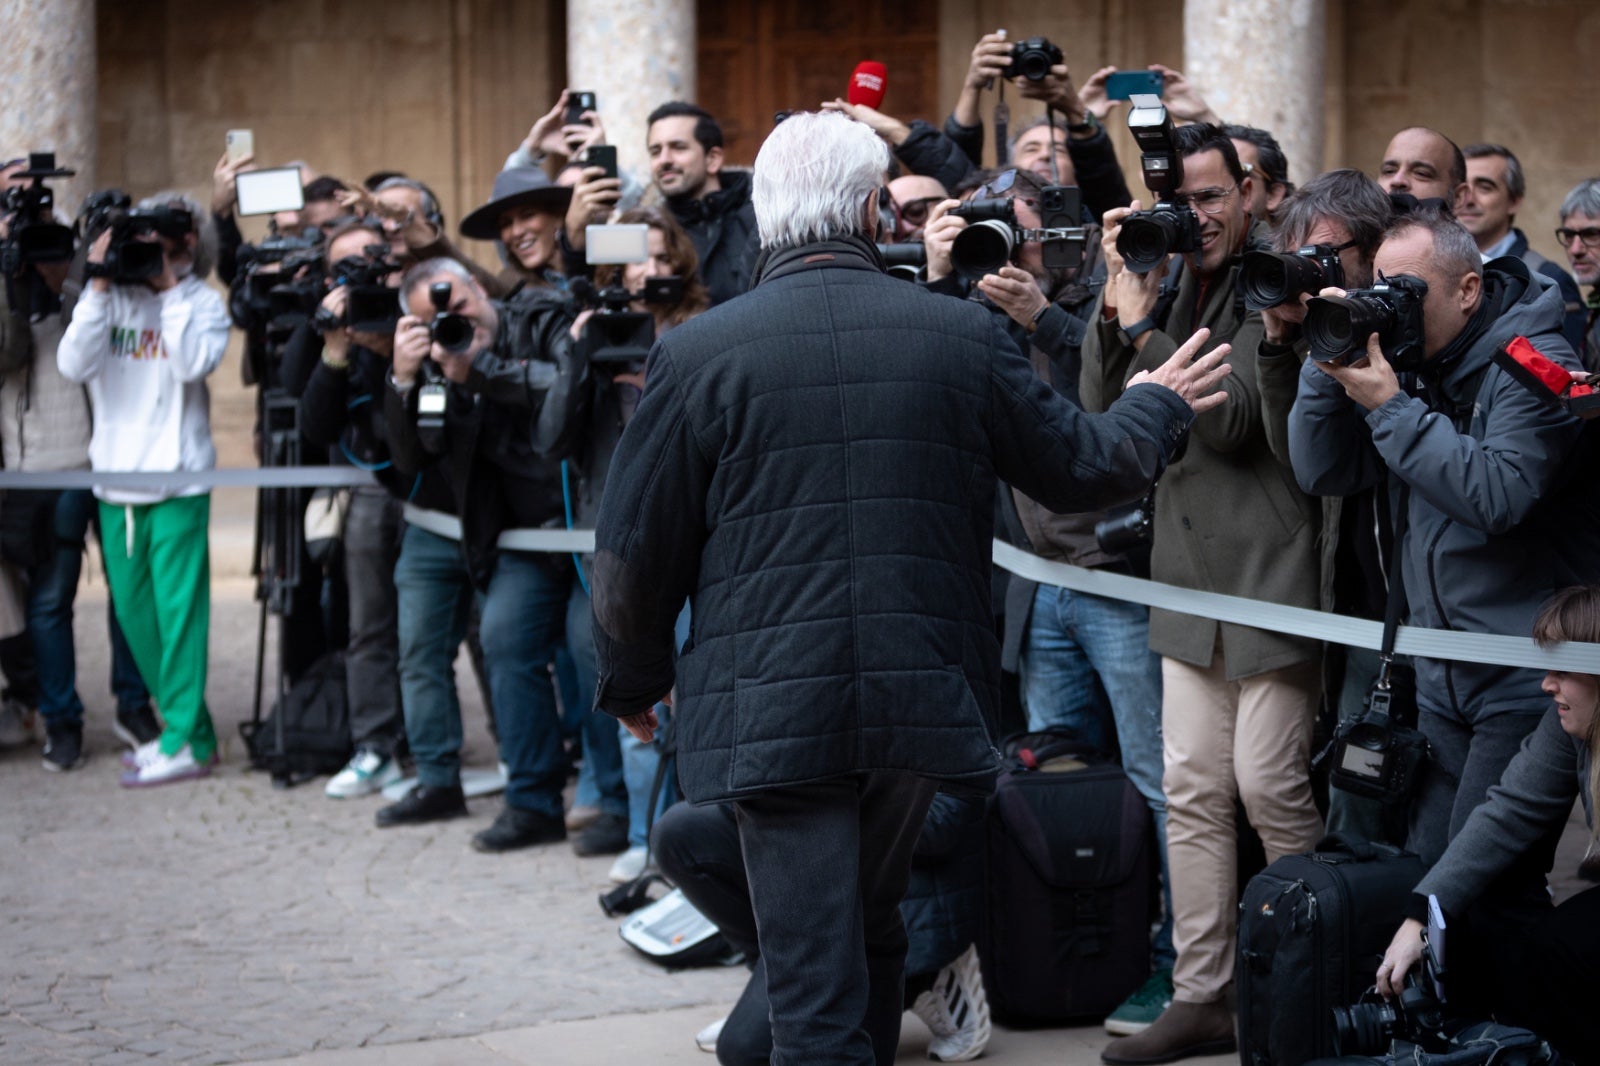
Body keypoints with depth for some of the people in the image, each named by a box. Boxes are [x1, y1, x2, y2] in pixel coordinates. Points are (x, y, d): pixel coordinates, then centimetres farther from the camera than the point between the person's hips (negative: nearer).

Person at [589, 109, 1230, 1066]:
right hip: (920, 696, 3)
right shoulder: (965, 336, -1)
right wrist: (1157, 407, 33)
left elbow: (637, 548, -2)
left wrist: (634, 679, 16)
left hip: (772, 711, -3)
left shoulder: (699, 353, -6)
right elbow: (1079, 468, 11)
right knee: (871, 930, 24)